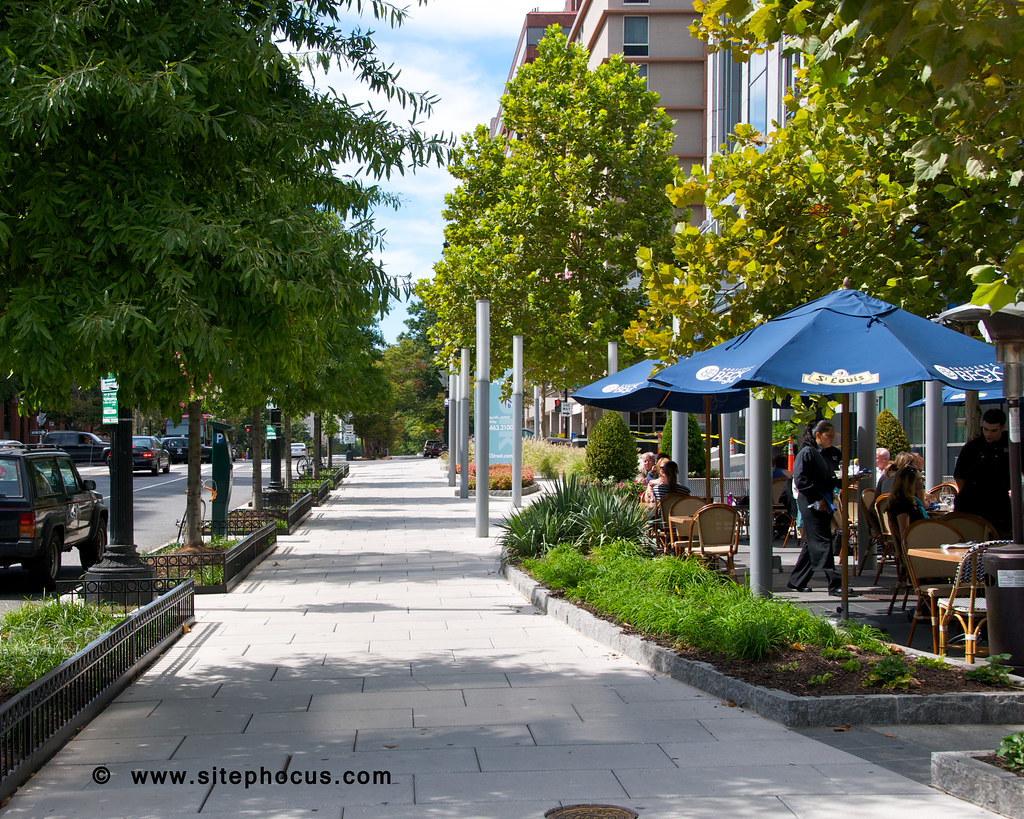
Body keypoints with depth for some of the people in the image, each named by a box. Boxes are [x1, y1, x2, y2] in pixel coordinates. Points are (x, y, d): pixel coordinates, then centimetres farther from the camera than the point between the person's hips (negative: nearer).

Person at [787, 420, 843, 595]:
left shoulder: (823, 455, 17)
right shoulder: (806, 453, -9)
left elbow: (830, 481, 21)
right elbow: (800, 481, -17)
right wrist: (818, 499, -18)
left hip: (823, 505, 9)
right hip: (811, 505, -9)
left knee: (812, 544, 11)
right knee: (822, 543, -10)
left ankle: (796, 582, 19)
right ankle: (834, 584, -12)